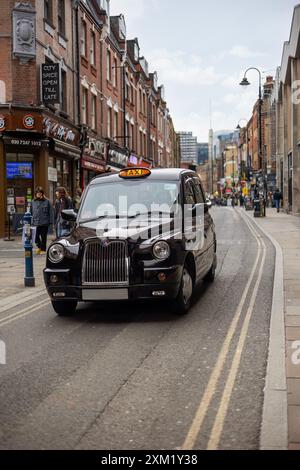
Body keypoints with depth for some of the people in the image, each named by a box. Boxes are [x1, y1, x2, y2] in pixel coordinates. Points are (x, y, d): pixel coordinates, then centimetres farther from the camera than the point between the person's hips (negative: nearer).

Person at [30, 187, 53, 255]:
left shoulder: (47, 201, -1)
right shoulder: (33, 202, 7)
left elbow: (50, 212, 0)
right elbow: (31, 212, 12)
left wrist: (50, 221, -5)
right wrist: (31, 221, 6)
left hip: (44, 223, -2)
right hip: (35, 223, 2)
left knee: (43, 237, 5)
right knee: (36, 236, -3)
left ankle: (43, 249, 18)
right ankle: (39, 247, 22)